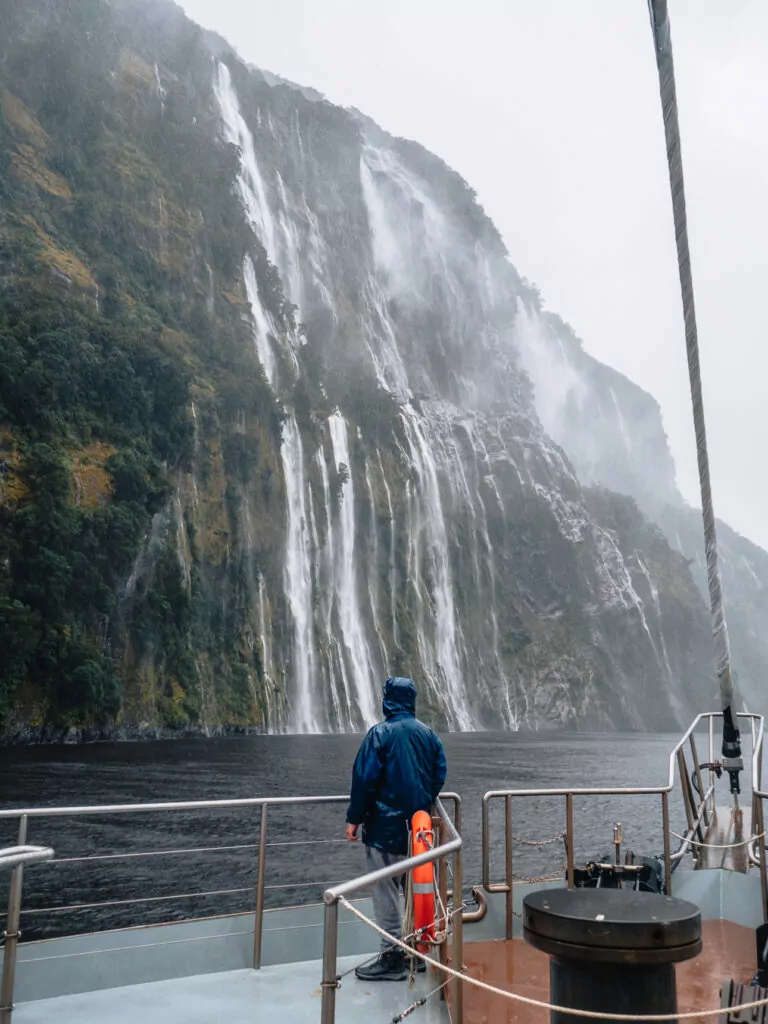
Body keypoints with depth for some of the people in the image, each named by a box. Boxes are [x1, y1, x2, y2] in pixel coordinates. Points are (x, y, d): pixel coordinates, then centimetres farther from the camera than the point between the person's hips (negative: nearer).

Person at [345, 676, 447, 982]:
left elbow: (364, 779, -14)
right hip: (419, 826, 6)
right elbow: (439, 776, 9)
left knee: (386, 893, 2)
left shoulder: (380, 733, -13)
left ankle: (392, 958, 6)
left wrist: (354, 818, -6)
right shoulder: (429, 735, 4)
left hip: (385, 826, -6)